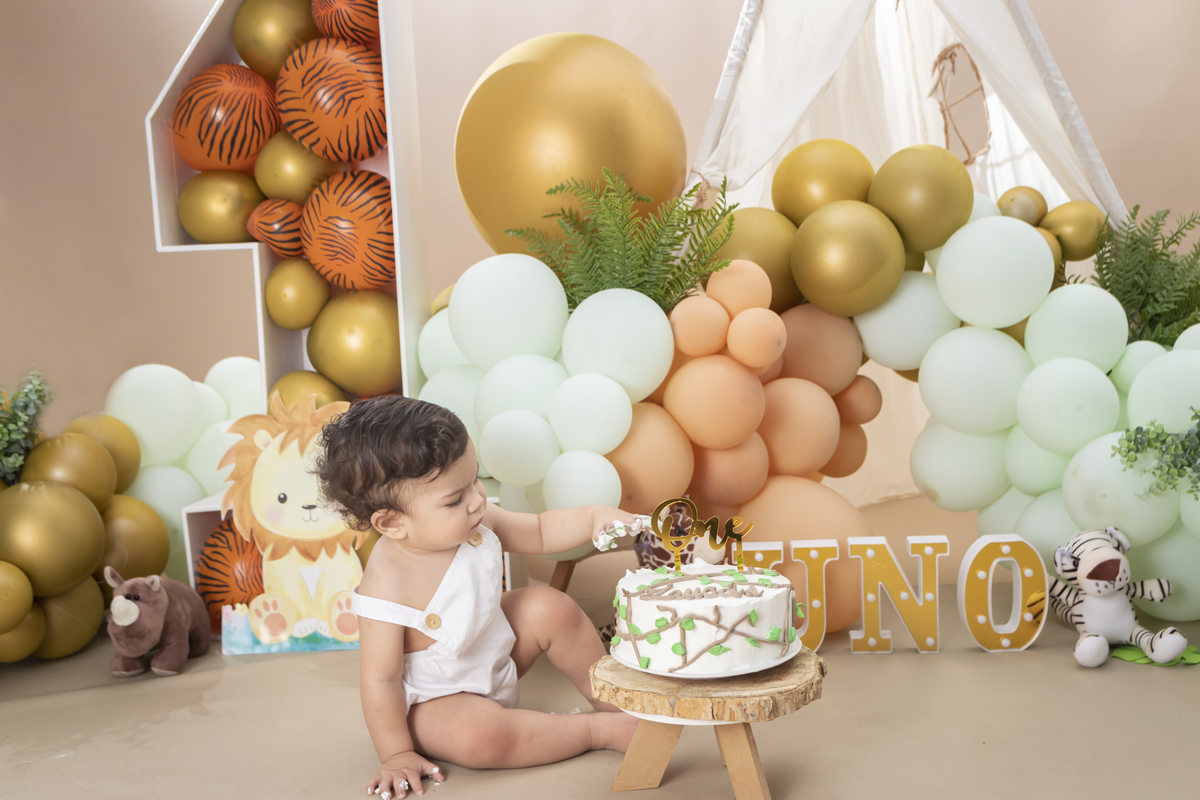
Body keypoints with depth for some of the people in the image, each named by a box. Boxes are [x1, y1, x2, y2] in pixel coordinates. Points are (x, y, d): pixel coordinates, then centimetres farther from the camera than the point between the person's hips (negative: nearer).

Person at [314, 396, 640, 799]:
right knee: (480, 736, -33)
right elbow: (379, 679, -26)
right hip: (434, 699, -7)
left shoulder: (476, 523, -16)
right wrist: (396, 755, -18)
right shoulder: (387, 587, -36)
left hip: (497, 652, 7)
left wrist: (593, 517, -15)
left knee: (551, 608, -6)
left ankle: (614, 697, 13)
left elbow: (539, 533, 1)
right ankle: (599, 728, -15)